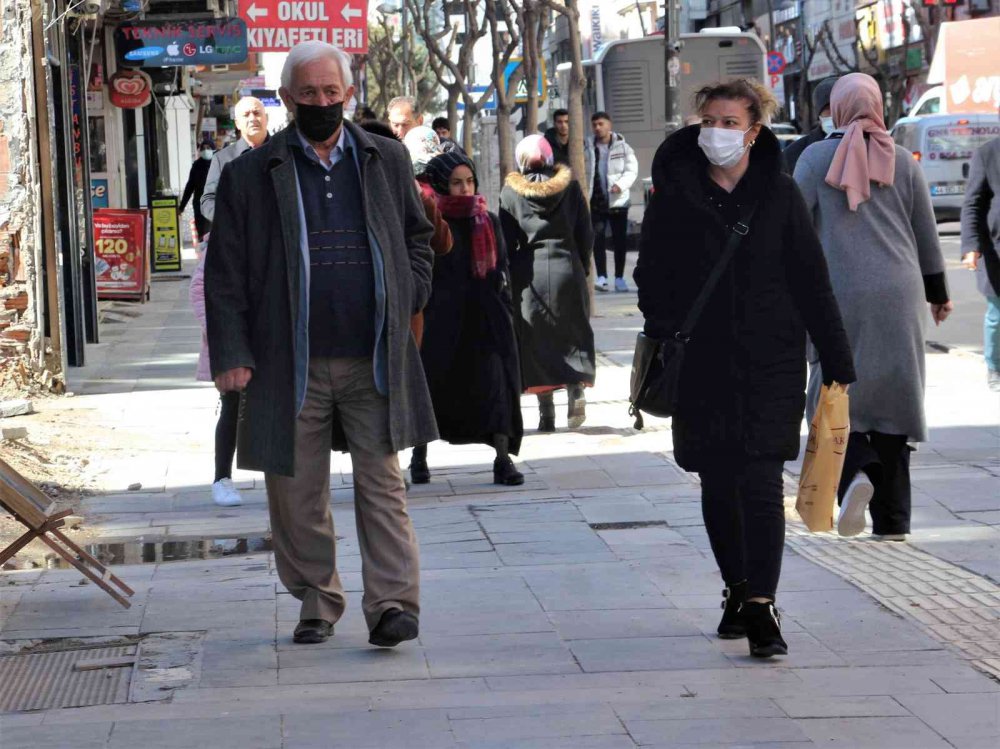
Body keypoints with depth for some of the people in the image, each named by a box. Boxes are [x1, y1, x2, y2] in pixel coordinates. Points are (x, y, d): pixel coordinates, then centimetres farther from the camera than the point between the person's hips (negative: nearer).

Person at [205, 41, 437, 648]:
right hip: (291, 364, 0)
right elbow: (225, 273, 3)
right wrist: (232, 354, -5)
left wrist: (408, 299, 7)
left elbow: (418, 234, 22)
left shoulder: (387, 160, 10)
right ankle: (317, 602, 19)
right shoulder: (251, 174, 3)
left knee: (382, 484, -5)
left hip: (373, 359, 1)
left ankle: (392, 604, -6)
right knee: (297, 492, 5)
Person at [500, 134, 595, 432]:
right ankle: (576, 388, -12)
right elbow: (586, 234, 3)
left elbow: (506, 240, -1)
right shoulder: (570, 186, 2)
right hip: (567, 268, 1)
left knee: (536, 341, 4)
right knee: (574, 335, 11)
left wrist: (509, 279, 6)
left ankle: (546, 411, 1)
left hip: (529, 273, -1)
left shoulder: (510, 192, -2)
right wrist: (582, 268, 14)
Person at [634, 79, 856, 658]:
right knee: (718, 483, 10)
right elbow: (652, 278, 6)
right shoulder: (675, 194, 3)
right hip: (702, 365, 2)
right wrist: (664, 337, -9)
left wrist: (837, 364, 1)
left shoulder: (779, 195, 1)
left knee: (761, 481, -11)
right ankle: (738, 590, 26)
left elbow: (812, 284, 3)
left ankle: (761, 606, -14)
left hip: (771, 361, -2)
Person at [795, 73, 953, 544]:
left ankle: (856, 472, -19)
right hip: (898, 294, 2)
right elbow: (926, 235, 10)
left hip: (839, 295, -2)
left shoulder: (817, 158, -1)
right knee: (892, 398, 7)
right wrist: (938, 293, 22)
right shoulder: (902, 161, 6)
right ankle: (892, 520, 6)